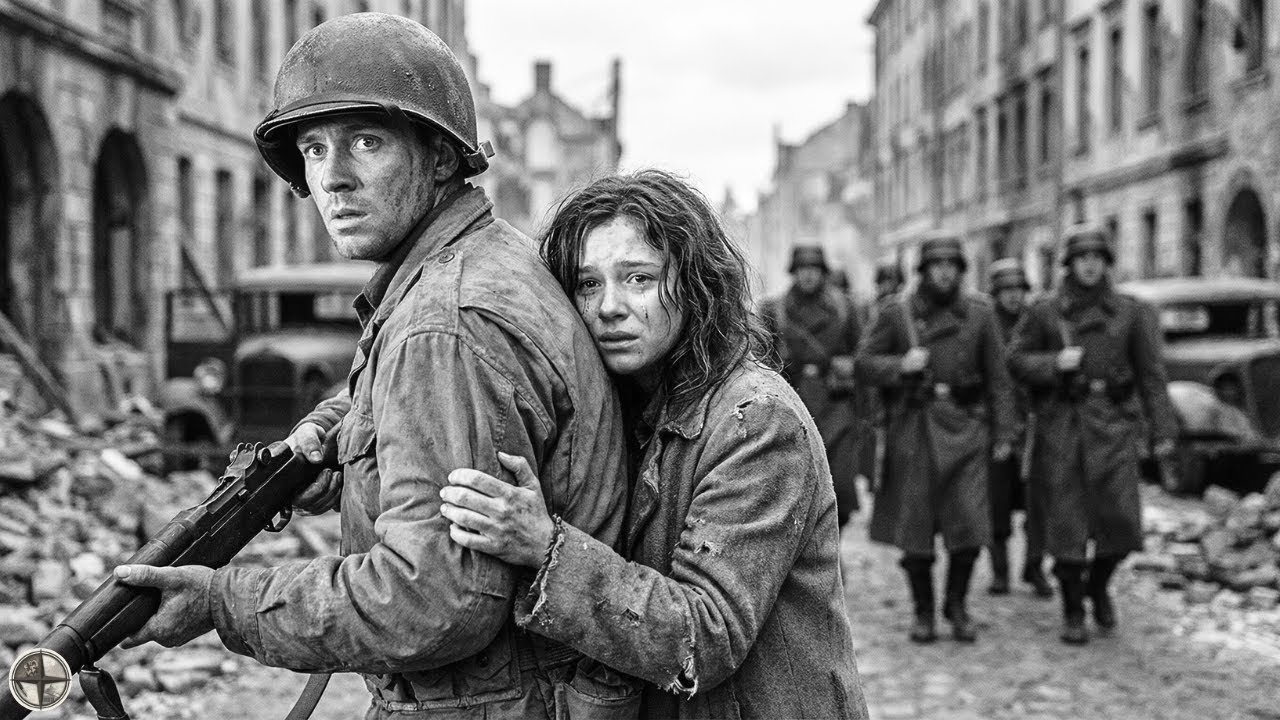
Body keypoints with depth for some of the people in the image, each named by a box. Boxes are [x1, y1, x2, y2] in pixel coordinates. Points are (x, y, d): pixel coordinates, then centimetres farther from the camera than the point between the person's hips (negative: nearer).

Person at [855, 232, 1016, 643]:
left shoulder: (979, 313, 4)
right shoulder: (896, 312, 0)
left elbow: (998, 378, 7)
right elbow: (864, 365, 3)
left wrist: (1003, 435, 4)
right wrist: (900, 365, -16)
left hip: (965, 426, 1)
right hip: (914, 428, -1)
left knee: (969, 525, -5)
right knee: (915, 528, 3)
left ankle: (956, 605, 17)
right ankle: (923, 612, 20)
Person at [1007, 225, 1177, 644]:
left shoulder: (1132, 313, 5)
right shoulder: (1044, 312, 5)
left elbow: (1151, 374, 4)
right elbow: (1016, 360, 7)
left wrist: (1162, 431, -1)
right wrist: (1054, 363, -12)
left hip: (1112, 425, 1)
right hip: (1061, 425, 0)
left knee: (1120, 518, -5)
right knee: (1066, 522, 0)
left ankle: (1098, 584, 25)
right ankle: (1072, 613, 13)